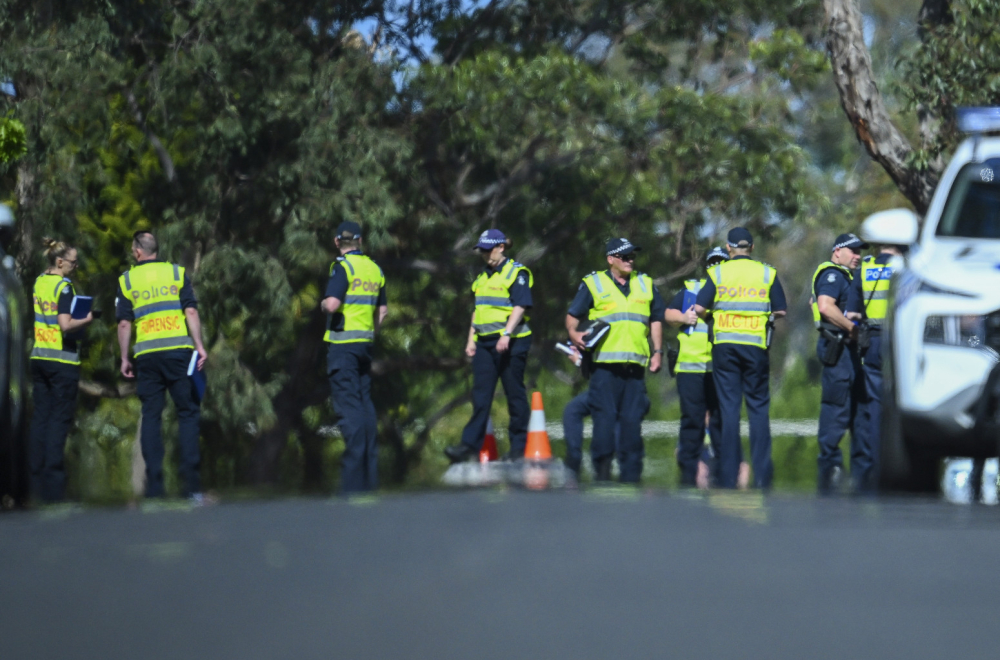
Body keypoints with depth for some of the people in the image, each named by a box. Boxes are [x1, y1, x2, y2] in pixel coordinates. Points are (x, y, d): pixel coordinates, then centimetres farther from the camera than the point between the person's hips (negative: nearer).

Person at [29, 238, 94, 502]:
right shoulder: (63, 287, -14)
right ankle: (53, 486, -4)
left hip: (39, 358, 7)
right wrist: (86, 320, -7)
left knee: (41, 416, 10)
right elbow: (65, 324, -23)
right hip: (63, 360, -7)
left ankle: (36, 479, 10)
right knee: (60, 419, -3)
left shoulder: (39, 282, 9)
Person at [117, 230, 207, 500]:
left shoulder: (127, 280, 8)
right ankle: (191, 486, -6)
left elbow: (124, 323, 4)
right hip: (178, 350, -1)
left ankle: (154, 488, 0)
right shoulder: (177, 273, 7)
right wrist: (200, 346, -3)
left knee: (151, 416, 5)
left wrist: (124, 359, 10)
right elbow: (191, 311, -3)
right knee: (188, 412, 2)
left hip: (146, 356, 1)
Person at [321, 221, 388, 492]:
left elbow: (332, 304, -22)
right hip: (365, 344, 7)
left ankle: (354, 481, -14)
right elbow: (382, 310, 20)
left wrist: (323, 303, -1)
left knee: (348, 404, -9)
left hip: (342, 344, -7)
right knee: (365, 404, 11)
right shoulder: (374, 269, 13)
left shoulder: (343, 266, -11)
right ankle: (370, 477, 11)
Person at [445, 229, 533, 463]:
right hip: (485, 343, 7)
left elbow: (520, 306, -14)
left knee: (514, 395, -1)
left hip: (511, 342, -7)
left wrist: (506, 334, -23)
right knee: (480, 395, -1)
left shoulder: (517, 273, -5)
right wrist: (471, 340, 16)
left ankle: (519, 448, 5)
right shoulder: (483, 277, 19)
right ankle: (470, 446, -7)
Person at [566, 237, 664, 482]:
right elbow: (572, 317, 7)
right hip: (605, 364, -3)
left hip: (635, 366, 3)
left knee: (632, 420, 3)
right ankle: (602, 471, -4)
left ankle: (631, 475, 6)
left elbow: (656, 320, 25)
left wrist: (657, 351, 15)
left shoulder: (645, 285, 19)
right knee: (604, 417, -8)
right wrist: (574, 334, -14)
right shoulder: (593, 284, 7)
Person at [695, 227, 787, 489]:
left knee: (728, 407, 2)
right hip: (756, 346, 0)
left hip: (724, 345, 0)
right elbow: (780, 311, 3)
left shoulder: (718, 273, 3)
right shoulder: (767, 273, 5)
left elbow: (699, 308, -3)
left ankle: (728, 476, 0)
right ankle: (762, 474, 0)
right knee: (758, 407, 6)